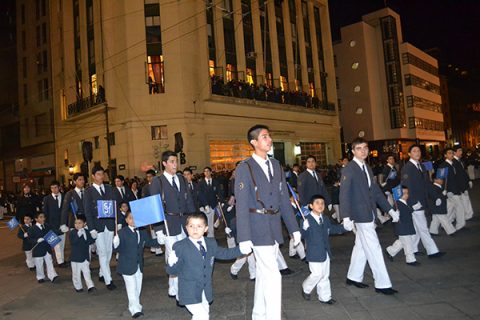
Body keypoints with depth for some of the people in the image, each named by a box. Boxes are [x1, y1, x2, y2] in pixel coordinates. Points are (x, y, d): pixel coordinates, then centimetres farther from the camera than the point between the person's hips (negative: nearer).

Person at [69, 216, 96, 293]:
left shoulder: (86, 232, 2)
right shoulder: (72, 233, -6)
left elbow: (91, 241, -6)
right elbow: (73, 242, -21)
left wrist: (85, 235, -20)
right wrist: (79, 234, -30)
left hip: (85, 257, 1)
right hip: (75, 258, -1)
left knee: (87, 272, -1)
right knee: (76, 273, 10)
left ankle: (90, 286, -1)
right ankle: (78, 287, 24)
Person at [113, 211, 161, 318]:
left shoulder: (142, 232, 3)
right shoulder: (122, 232, -13)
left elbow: (148, 242, 14)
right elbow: (119, 249, -16)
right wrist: (116, 244, -38)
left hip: (139, 265, 6)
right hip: (127, 265, -6)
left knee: (138, 287, 16)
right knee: (132, 288, -3)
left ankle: (135, 305, 33)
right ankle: (135, 309, 4)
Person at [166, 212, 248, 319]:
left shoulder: (211, 243, 1)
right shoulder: (180, 247, -14)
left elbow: (223, 253, 16)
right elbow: (173, 271, -9)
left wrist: (241, 250, 7)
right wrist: (172, 263, -32)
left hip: (206, 292, 6)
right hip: (190, 293, -6)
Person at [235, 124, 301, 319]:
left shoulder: (276, 165, 10)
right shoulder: (244, 168, -9)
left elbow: (284, 199, 12)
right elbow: (241, 205, -12)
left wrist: (294, 228, 10)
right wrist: (244, 238, -15)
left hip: (274, 226, 6)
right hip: (258, 227, -6)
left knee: (263, 272, 16)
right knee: (272, 275, -7)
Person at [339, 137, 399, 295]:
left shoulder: (367, 168, 13)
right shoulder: (348, 169, -12)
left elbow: (376, 191, 15)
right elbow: (344, 194, -18)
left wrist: (390, 209, 11)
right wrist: (346, 217, -25)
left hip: (369, 214, 8)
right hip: (361, 214, -8)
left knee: (361, 246, 15)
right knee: (374, 249, -4)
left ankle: (353, 277, 28)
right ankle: (382, 284, 5)